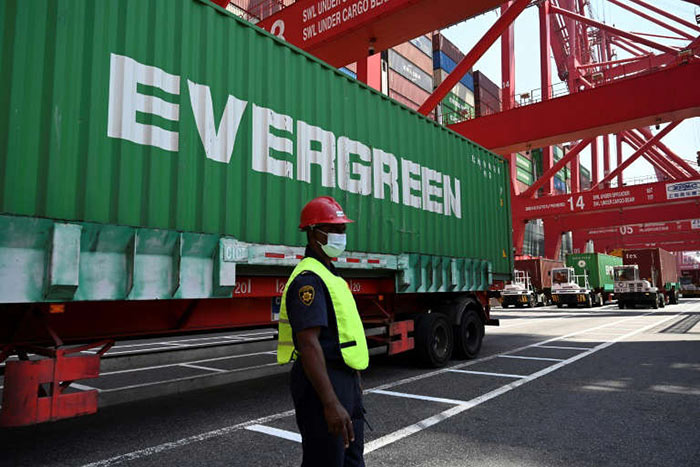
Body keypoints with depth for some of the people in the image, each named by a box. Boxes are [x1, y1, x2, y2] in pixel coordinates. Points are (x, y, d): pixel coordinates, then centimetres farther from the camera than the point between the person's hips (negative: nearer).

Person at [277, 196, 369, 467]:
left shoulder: (330, 274, 15)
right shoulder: (308, 279, -18)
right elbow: (309, 344, -27)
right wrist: (330, 403, -30)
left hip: (344, 380, 11)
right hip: (322, 383, -10)